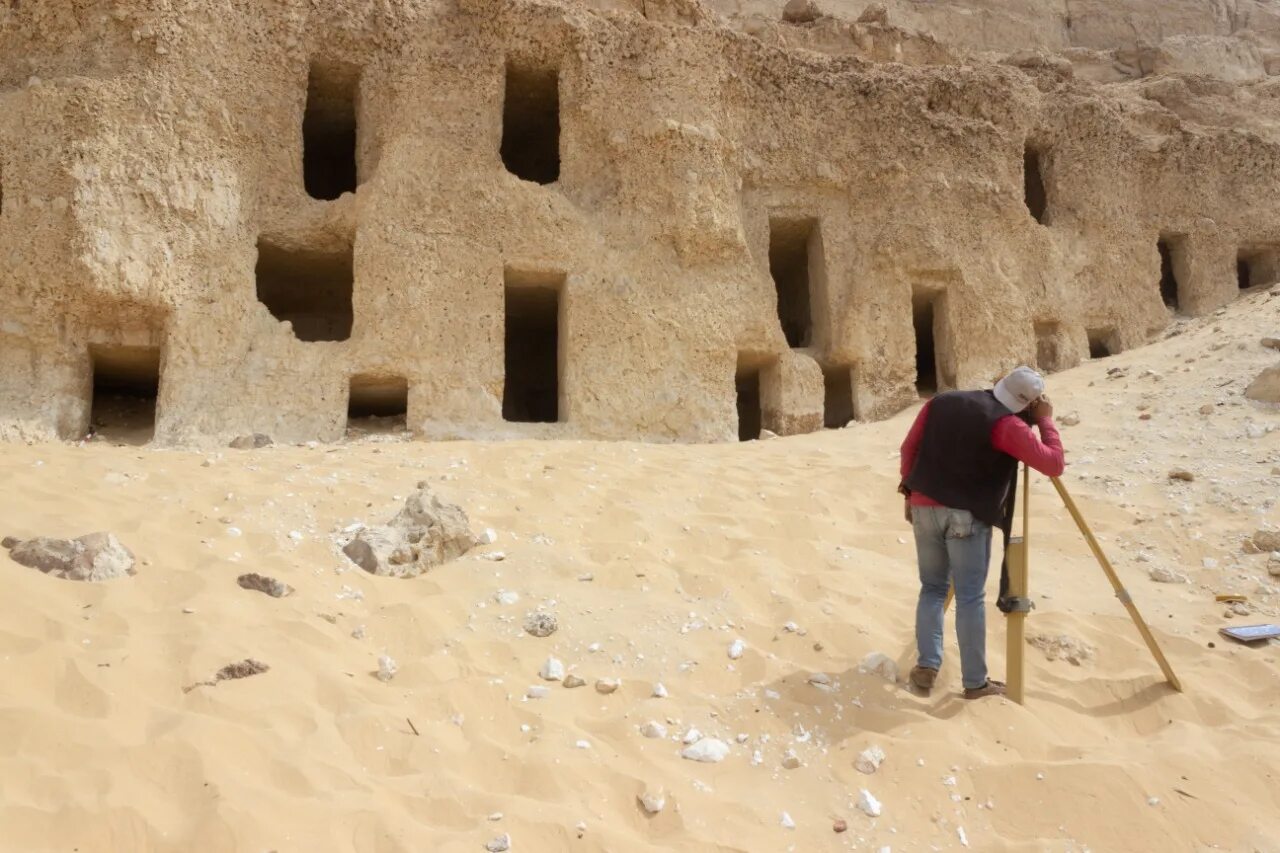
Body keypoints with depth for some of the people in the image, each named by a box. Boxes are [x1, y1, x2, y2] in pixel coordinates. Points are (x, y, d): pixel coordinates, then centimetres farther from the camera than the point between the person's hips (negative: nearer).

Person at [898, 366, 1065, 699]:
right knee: (970, 597, 3)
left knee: (932, 587, 16)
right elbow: (1053, 464, -8)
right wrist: (1045, 421, 5)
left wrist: (910, 493, 20)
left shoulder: (940, 403, 10)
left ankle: (926, 666, 10)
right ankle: (975, 682, 8)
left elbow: (909, 448, 12)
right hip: (968, 517, -5)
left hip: (924, 506, 5)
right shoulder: (1007, 424, -7)